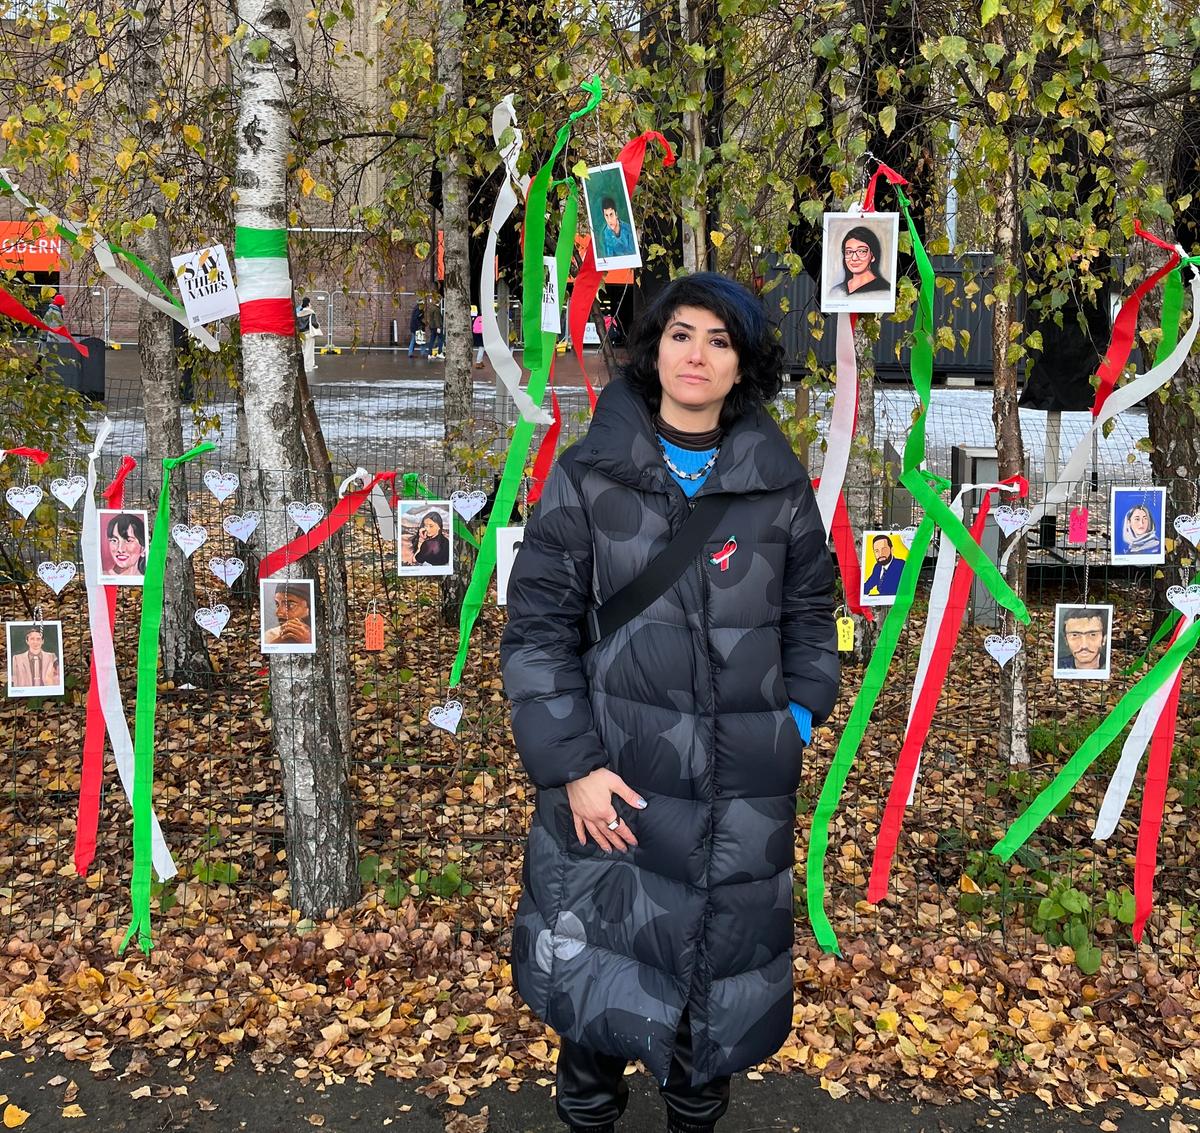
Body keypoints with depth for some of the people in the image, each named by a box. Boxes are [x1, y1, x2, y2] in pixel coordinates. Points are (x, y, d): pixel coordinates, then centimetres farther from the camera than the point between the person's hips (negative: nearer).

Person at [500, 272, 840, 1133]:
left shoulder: (779, 482, 4)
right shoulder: (589, 474, -2)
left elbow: (811, 610, 14)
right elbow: (538, 625, -4)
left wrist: (800, 715, 2)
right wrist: (570, 766, -11)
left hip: (744, 788, 2)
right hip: (613, 776, -1)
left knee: (724, 971, 13)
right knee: (599, 965, 9)